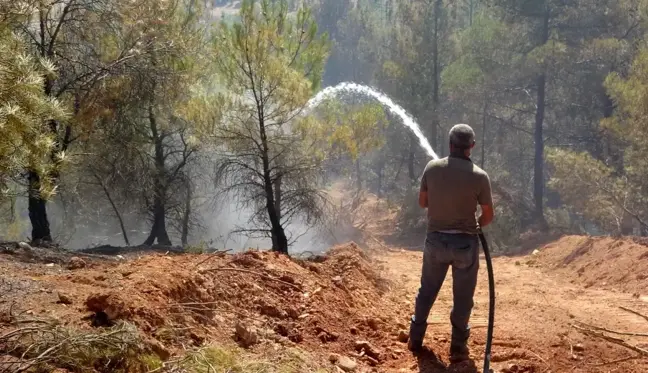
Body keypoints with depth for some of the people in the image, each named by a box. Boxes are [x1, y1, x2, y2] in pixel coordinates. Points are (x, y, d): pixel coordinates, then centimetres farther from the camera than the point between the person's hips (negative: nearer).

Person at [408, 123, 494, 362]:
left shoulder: (432, 168, -7)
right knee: (462, 298, 10)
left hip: (436, 239, 3)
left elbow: (422, 202, 5)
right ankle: (458, 347, 17)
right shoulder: (479, 176, -13)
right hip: (465, 243, -3)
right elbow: (488, 216, -5)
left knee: (427, 291, 20)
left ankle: (415, 338, 30)